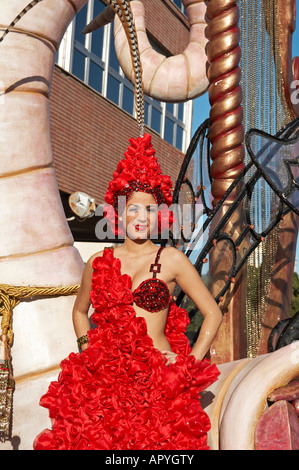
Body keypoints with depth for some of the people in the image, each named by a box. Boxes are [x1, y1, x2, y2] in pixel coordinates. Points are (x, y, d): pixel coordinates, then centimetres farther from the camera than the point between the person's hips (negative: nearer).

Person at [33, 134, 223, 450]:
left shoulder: (171, 260, 1)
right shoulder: (99, 263, 8)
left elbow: (213, 313, 6)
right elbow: (79, 311, 26)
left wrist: (190, 362, 1)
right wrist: (87, 348, 12)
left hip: (158, 378, -2)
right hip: (104, 375, 2)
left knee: (156, 440, -12)